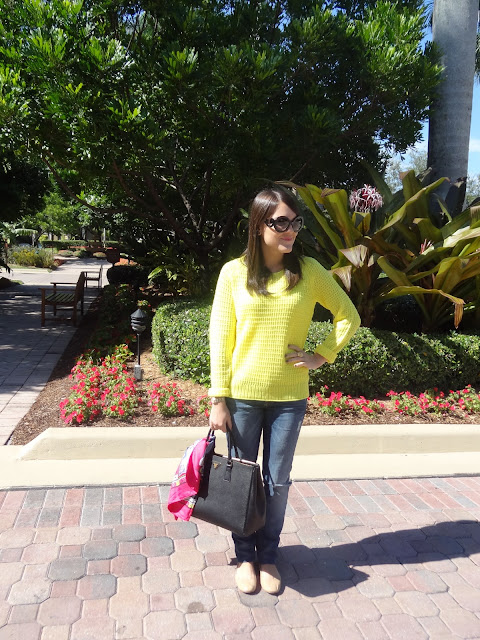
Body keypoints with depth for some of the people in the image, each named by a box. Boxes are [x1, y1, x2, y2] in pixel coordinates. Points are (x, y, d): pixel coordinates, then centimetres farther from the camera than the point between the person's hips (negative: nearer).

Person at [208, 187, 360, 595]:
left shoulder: (309, 271, -2)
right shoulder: (234, 272, -5)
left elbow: (349, 316, 7)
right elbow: (220, 338, -5)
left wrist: (323, 355, -4)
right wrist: (219, 399, -7)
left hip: (289, 397, 1)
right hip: (243, 394, 0)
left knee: (277, 481, 13)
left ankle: (269, 555, 35)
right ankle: (245, 556, 34)